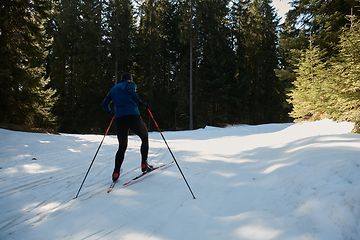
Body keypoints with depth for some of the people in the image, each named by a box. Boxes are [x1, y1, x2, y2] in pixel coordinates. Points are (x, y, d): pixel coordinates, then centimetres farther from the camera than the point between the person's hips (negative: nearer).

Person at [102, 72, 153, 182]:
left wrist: (110, 112, 41)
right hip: (133, 116, -5)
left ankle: (116, 172, 3)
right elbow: (131, 92, -13)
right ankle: (144, 165, 8)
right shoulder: (130, 84, 11)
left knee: (122, 146, 14)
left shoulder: (113, 89, 27)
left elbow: (105, 104, 25)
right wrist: (141, 103, -11)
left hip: (119, 119, 5)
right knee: (144, 137, 15)